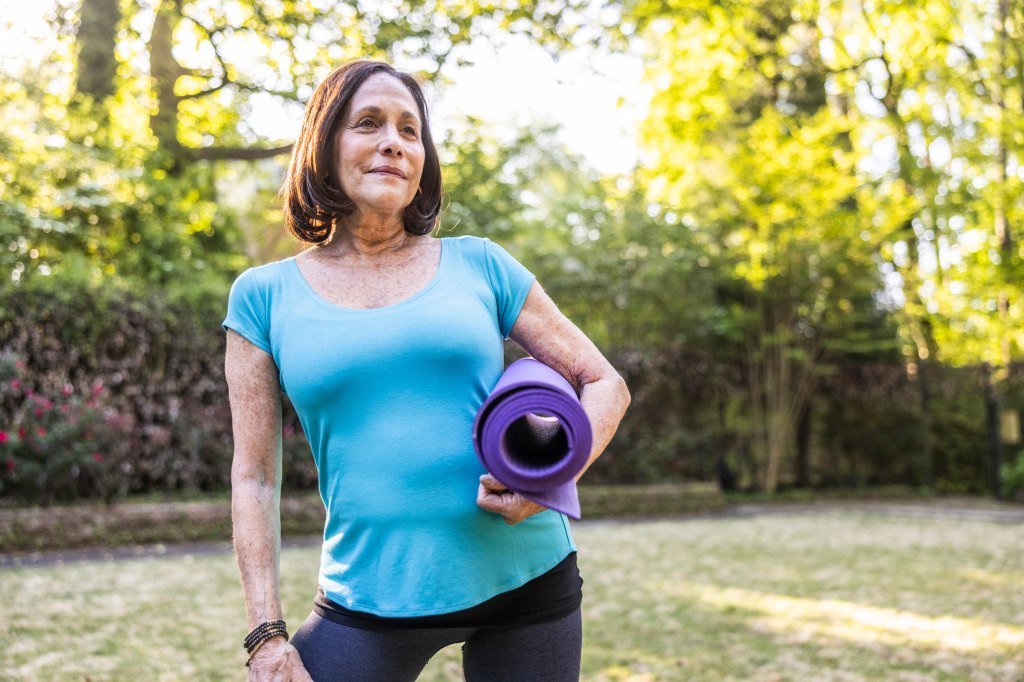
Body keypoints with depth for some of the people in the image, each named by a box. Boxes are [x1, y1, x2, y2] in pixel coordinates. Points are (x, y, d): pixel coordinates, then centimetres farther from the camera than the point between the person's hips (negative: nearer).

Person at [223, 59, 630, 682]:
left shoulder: (478, 265, 4)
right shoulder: (265, 297, 3)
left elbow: (605, 384, 8)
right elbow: (255, 478, 3)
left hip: (526, 582, 1)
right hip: (369, 603, 0)